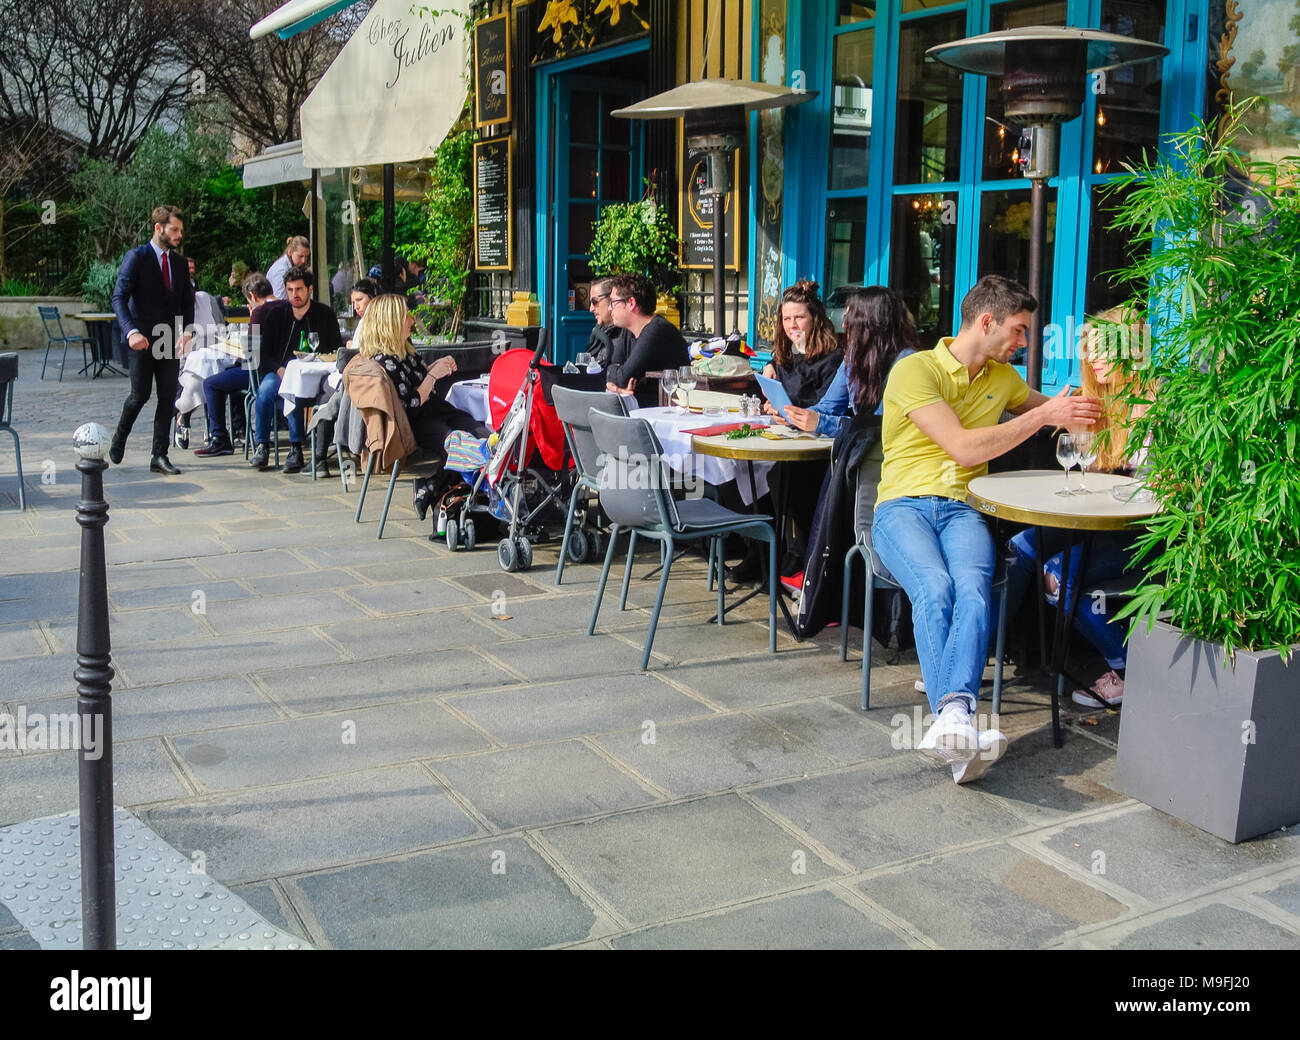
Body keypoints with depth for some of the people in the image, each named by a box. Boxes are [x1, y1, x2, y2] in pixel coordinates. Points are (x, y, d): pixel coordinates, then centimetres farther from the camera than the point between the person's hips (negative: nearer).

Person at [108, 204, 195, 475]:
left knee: (168, 397, 1)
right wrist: (131, 331, -26)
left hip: (169, 340, 5)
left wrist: (186, 331, -6)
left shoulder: (179, 262, 12)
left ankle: (160, 456, 7)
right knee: (140, 395, -4)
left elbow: (187, 302, 13)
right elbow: (119, 298, -12)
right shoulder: (136, 258, -5)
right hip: (141, 340, -5)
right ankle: (119, 438, 24)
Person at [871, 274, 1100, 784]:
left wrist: (1077, 408, 26)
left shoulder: (1002, 377, 21)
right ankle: (960, 729, -49)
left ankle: (953, 715, -53)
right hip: (902, 505, -4)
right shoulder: (915, 369, -3)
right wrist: (1044, 416, -5)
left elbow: (1044, 404, 45)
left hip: (962, 509, 4)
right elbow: (965, 448, -11)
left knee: (973, 587, -33)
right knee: (935, 588, -37)